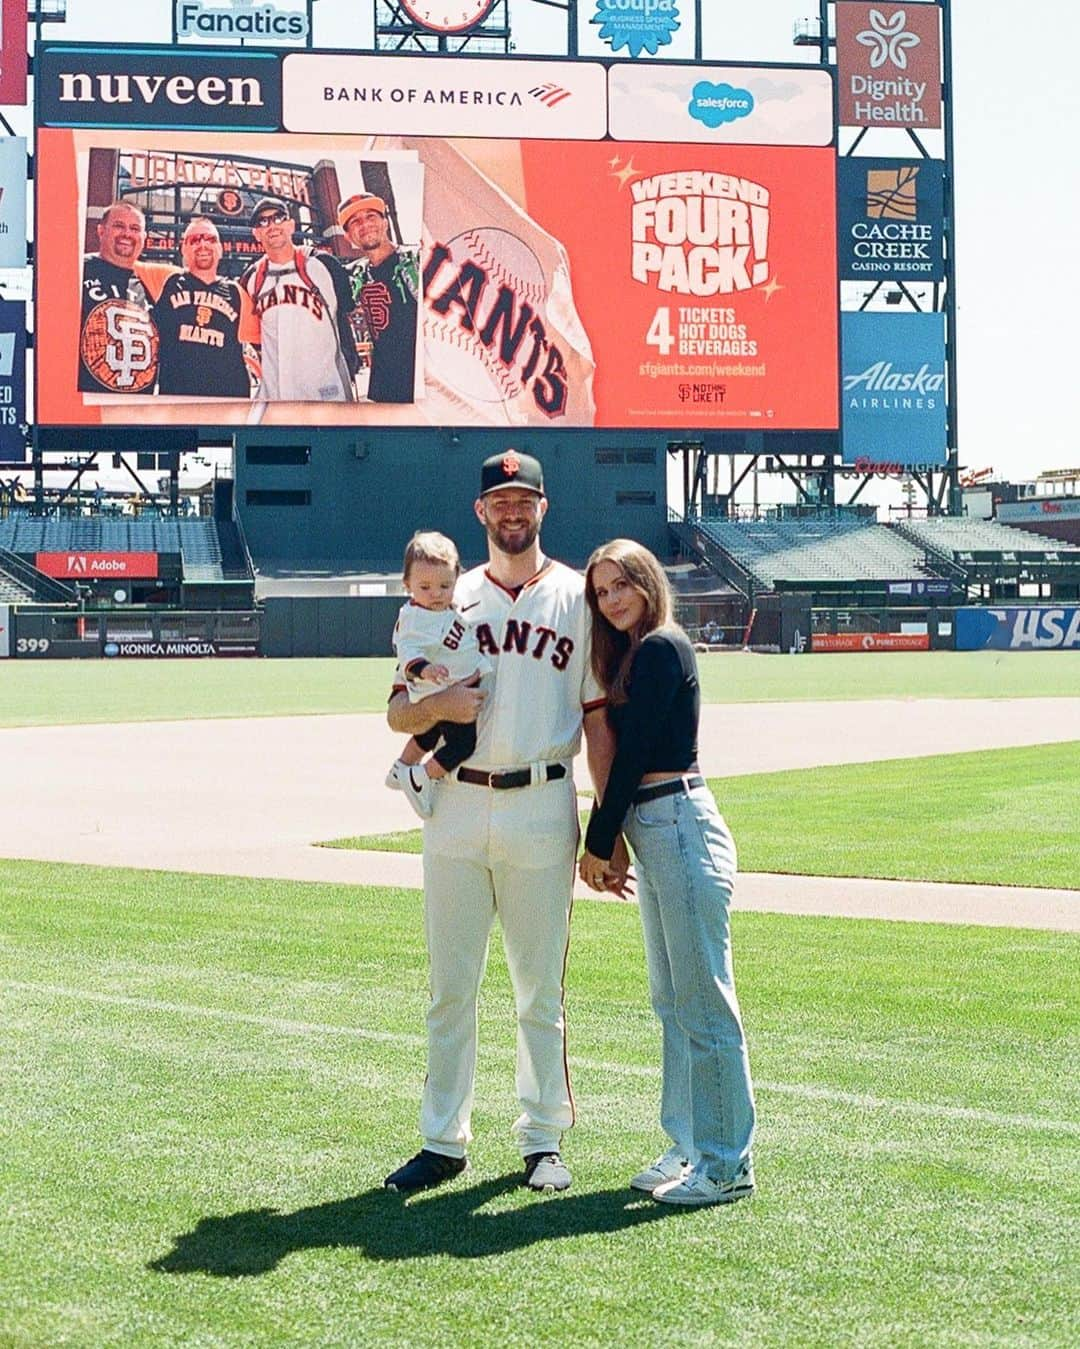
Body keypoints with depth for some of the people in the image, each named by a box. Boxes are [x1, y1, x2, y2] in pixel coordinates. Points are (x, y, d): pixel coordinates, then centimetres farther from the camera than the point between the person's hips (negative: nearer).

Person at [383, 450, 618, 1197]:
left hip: (541, 808, -2)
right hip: (456, 809, 2)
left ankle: (544, 1140, 14)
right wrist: (438, 704, -14)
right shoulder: (450, 600, 12)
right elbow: (399, 715, 10)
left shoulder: (579, 598, 6)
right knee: (450, 985, 6)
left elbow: (599, 719, 3)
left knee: (541, 987, 4)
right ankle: (444, 1141, 13)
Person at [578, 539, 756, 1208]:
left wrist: (598, 843, -7)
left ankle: (727, 1164, -1)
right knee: (674, 1003, 14)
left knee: (704, 1003, -6)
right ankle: (691, 1147, 22)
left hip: (679, 828, -10)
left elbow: (634, 755, -13)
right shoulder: (633, 654, 18)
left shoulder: (661, 648, -11)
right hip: (654, 834, 10)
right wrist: (610, 842, 8)